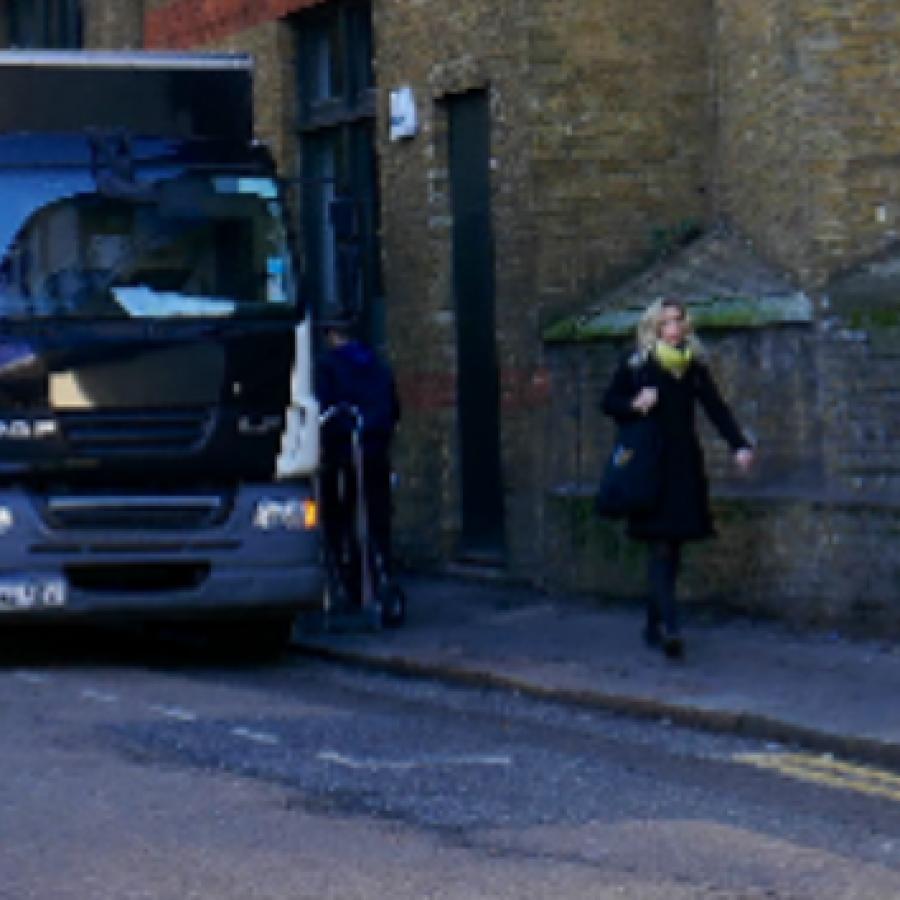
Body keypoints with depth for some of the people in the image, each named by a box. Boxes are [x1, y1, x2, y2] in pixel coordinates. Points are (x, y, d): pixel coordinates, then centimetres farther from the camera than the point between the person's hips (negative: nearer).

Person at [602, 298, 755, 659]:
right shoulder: (635, 363, 1)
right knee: (660, 547, -12)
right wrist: (634, 405, -15)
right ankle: (669, 627, -20)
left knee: (671, 549, 7)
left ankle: (655, 626, 18)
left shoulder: (694, 366, 9)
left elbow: (715, 407, 5)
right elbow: (609, 402, 6)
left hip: (684, 466, 4)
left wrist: (739, 444, -7)